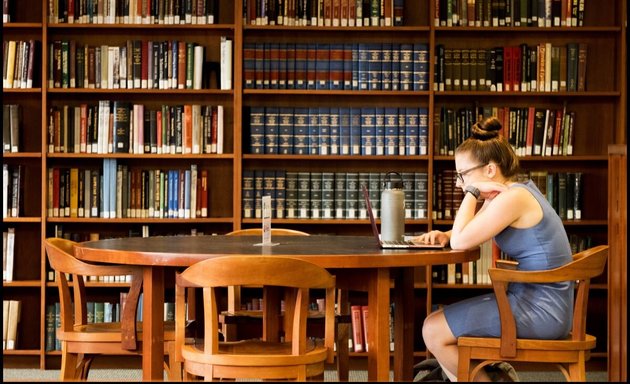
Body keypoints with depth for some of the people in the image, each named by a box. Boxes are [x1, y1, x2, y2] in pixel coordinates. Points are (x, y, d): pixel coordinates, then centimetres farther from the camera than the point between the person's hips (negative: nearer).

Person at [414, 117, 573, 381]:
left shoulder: (512, 198, -19)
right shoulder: (502, 195, 12)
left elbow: (461, 242, -21)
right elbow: (463, 234, 20)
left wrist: (472, 191, -11)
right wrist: (443, 235, -2)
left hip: (540, 310, -10)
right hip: (534, 299, 10)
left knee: (433, 330, -7)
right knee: (439, 323, 16)